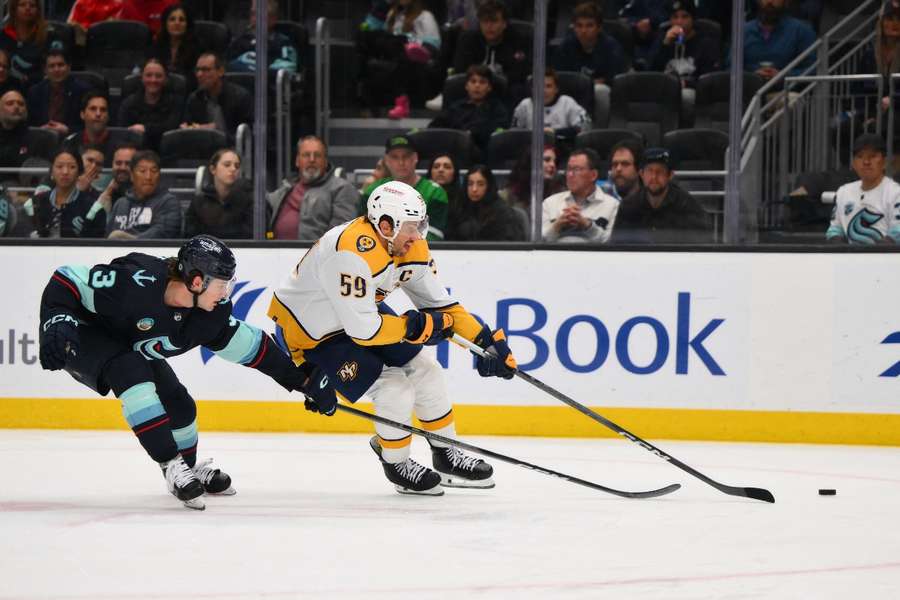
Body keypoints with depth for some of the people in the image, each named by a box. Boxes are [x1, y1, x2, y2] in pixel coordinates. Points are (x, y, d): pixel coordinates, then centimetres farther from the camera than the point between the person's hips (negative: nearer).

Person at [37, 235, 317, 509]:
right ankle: (172, 467, -27)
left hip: (132, 349, 7)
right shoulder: (137, 282, -38)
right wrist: (57, 325, -46)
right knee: (131, 371, -33)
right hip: (81, 338, -7)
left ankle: (190, 468, 35)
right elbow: (67, 281, -33)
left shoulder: (212, 314, -16)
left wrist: (294, 377, 1)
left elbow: (247, 344, 0)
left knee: (179, 406, 4)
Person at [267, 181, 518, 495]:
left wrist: (488, 340, -4)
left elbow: (438, 301, 2)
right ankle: (396, 464, 8)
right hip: (309, 331, -9)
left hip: (363, 312, 9)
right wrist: (416, 326, -22)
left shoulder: (410, 246, -9)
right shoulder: (352, 253, -36)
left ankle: (447, 457, 24)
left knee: (424, 371, 6)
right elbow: (362, 329, -35)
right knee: (395, 388, -17)